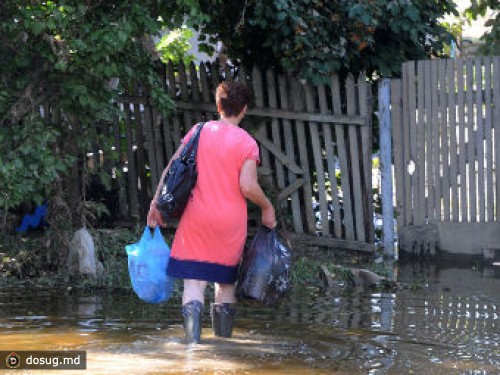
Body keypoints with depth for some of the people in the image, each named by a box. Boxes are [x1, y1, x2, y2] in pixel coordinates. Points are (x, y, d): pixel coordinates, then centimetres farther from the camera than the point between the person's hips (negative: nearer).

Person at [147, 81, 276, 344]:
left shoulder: (198, 132, 4)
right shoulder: (247, 142, -5)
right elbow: (248, 186, -13)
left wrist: (156, 203, 8)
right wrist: (267, 208, 3)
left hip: (197, 217, 1)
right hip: (231, 222, -1)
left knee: (194, 281, -3)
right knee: (226, 281, 15)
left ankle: (193, 337, -21)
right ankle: (223, 339, 19)